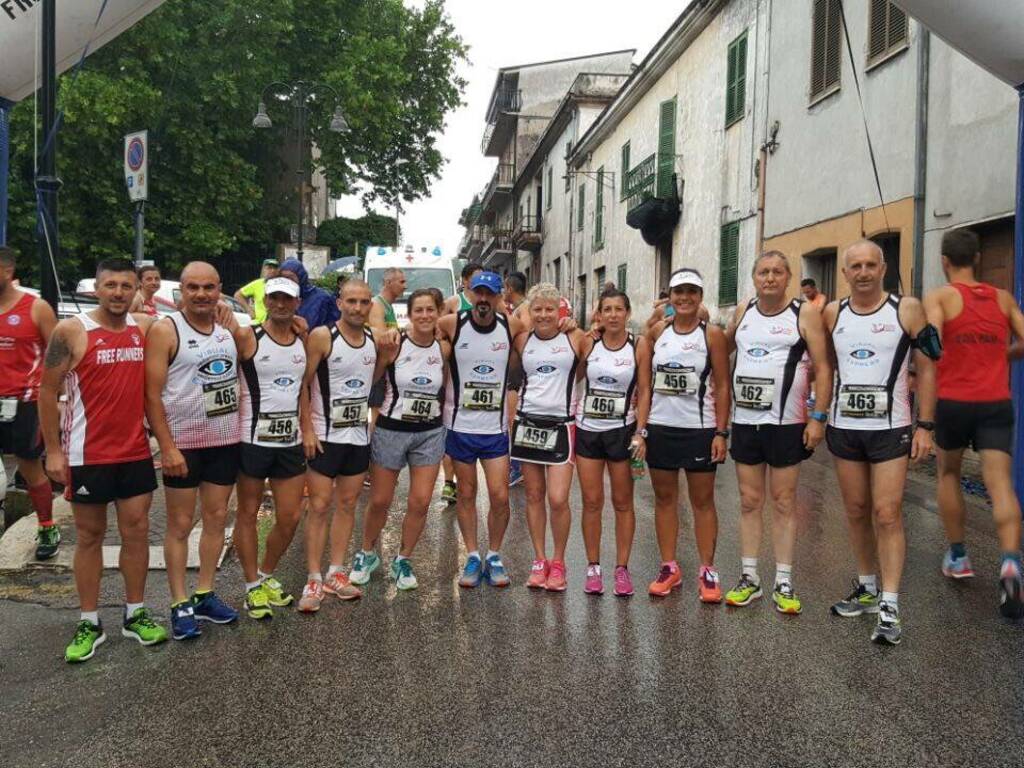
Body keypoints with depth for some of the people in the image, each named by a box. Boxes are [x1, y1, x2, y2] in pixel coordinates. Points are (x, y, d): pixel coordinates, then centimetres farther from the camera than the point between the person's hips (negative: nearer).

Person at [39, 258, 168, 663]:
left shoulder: (146, 328, 2)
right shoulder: (71, 331, -8)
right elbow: (48, 392, -5)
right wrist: (53, 450, -7)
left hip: (136, 452, 3)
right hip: (87, 455, -3)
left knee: (137, 530, 8)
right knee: (89, 536, 8)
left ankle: (135, 615, 22)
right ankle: (89, 623, 19)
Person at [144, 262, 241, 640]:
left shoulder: (230, 329, 6)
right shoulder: (164, 330, -9)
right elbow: (152, 395, -12)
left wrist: (243, 429, 7)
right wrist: (167, 447, -17)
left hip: (226, 440, 5)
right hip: (183, 443, -5)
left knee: (216, 518, 11)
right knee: (180, 524, 3)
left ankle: (205, 594, 23)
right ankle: (180, 604, 12)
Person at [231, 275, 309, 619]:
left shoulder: (303, 340, 8)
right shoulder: (246, 337, -8)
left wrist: (307, 428, 12)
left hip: (291, 441, 5)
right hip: (253, 440, -5)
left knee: (290, 517, 9)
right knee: (248, 513, 7)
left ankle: (267, 576, 31)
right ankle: (253, 587, 20)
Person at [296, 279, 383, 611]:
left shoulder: (375, 340, 4)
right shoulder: (322, 337, -11)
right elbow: (301, 384, -11)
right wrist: (307, 429, -16)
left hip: (359, 435, 5)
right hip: (323, 436, -5)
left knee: (347, 504, 10)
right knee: (319, 506, -2)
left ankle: (335, 574, 20)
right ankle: (313, 580, 6)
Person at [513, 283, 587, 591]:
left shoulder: (575, 337, -2)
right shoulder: (522, 340, 6)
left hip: (561, 424, -3)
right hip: (528, 422, 3)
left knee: (558, 499, -7)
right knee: (534, 495, 9)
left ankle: (558, 563, 11)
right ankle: (539, 560, 21)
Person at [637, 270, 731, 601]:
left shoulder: (711, 334, -2)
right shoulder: (657, 332, 6)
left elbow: (722, 387, -3)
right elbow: (645, 385, 6)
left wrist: (721, 432, -10)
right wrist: (641, 429, 1)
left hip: (699, 429, -3)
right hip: (660, 428, 3)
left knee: (702, 500, 4)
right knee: (664, 498, 10)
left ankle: (707, 571, 13)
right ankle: (669, 568, 20)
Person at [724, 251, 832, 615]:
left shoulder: (805, 314, -4)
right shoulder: (743, 311, 9)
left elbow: (822, 367, -7)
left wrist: (819, 417, -13)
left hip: (786, 424, -4)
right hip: (744, 421, 4)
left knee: (783, 503, 4)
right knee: (749, 502, 9)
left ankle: (783, 583, 13)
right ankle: (749, 578, 18)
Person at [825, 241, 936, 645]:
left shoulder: (907, 309, -5)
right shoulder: (833, 314, 5)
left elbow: (926, 369, -3)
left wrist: (925, 425, -8)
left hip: (890, 429, -4)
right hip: (844, 428, 4)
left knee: (887, 515, -6)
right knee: (857, 512, 12)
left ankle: (889, 607, -1)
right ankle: (867, 589, 28)